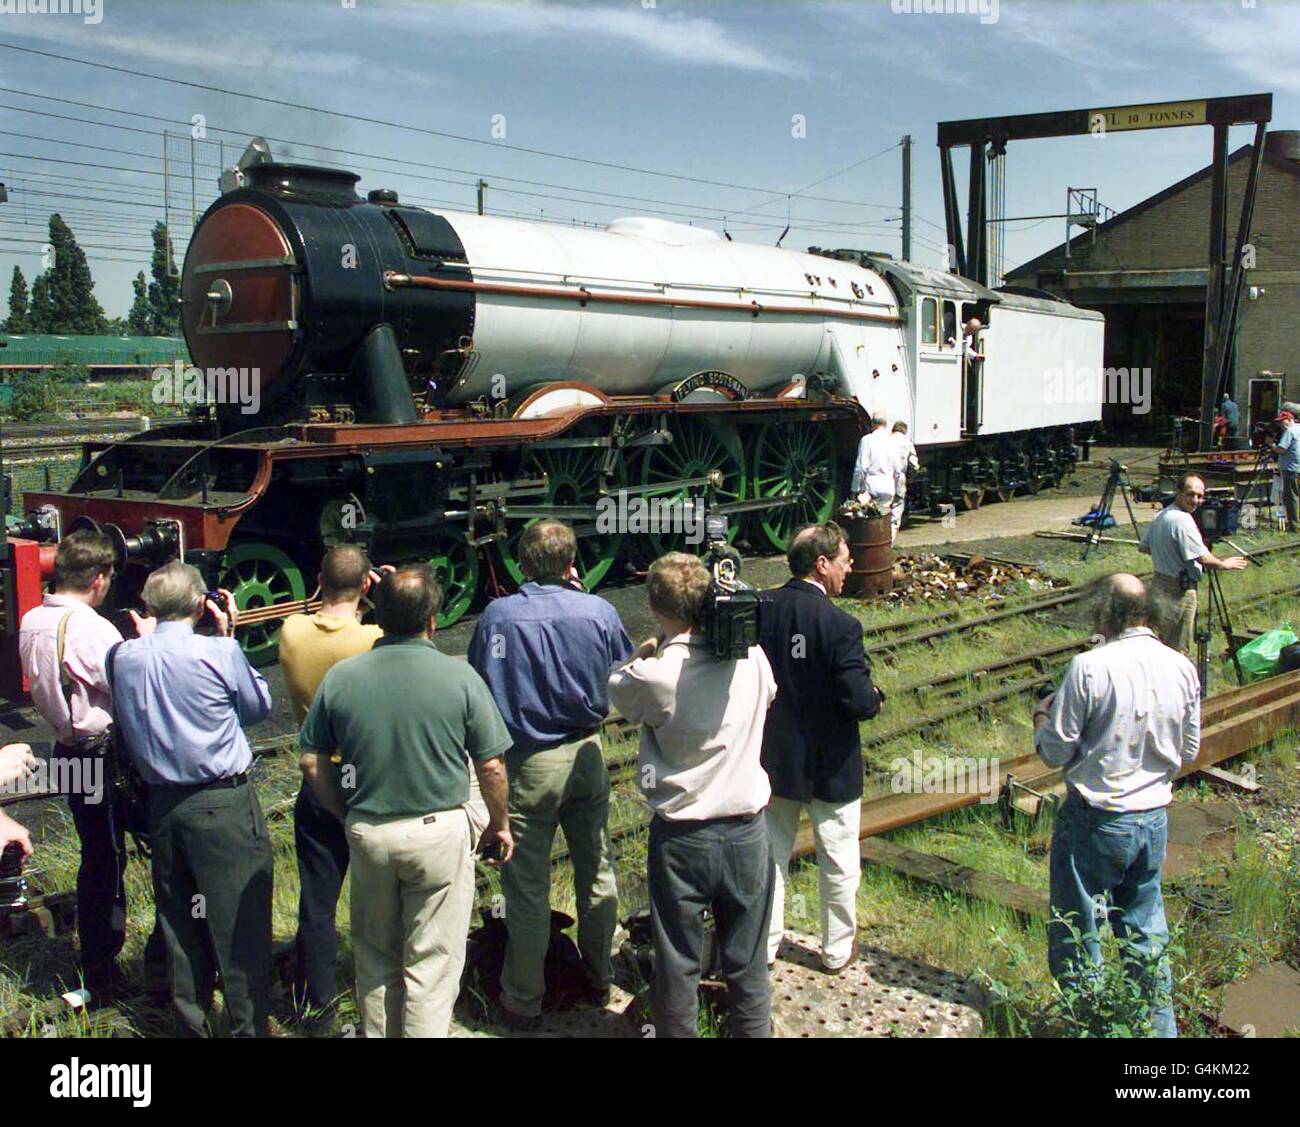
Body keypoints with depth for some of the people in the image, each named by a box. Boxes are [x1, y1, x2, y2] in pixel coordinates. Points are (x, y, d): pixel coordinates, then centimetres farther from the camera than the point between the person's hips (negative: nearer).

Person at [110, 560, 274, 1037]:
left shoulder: (125, 658, -1)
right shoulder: (219, 652, -15)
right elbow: (259, 707, 0)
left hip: (162, 803, 5)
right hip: (225, 805, -5)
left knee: (180, 921, 17)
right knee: (239, 923, 4)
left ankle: (189, 1021, 27)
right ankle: (248, 1025, 11)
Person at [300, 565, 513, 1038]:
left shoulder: (340, 677, -4)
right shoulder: (459, 676, -11)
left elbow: (311, 762, 1)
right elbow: (491, 766, -7)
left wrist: (347, 816, 15)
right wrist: (499, 823, 9)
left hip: (366, 833, 3)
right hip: (439, 831, -3)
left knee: (375, 960, 20)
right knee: (432, 965, 9)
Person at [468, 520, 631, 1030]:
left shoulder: (496, 616, -14)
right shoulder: (598, 611, -10)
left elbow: (477, 686, -4)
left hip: (526, 763, -2)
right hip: (586, 756, 2)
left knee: (527, 888, 8)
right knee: (596, 871, 19)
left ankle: (523, 1002, 20)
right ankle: (598, 978, 34)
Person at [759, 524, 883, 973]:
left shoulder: (761, 608, -8)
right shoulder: (841, 625, -23)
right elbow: (859, 701, -23)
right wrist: (876, 698, -1)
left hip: (775, 759, 4)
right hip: (830, 766, -4)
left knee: (771, 852, 17)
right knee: (838, 860, 14)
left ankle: (764, 943, 29)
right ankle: (837, 950, 29)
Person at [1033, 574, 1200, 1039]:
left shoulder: (1089, 668, -20)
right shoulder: (1182, 668, -3)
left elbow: (1056, 751, -14)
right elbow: (1189, 750, 7)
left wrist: (1042, 718, 5)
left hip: (1096, 820, -6)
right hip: (1154, 818, 6)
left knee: (1076, 928, 11)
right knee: (1145, 926, 21)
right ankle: (1158, 1022, 32)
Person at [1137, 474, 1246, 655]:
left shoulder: (1160, 516, 8)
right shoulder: (1183, 520, -20)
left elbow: (1142, 547, 16)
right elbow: (1202, 558, -21)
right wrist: (1223, 565, -4)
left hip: (1159, 583, 9)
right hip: (1179, 590, -9)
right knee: (1178, 648, 0)